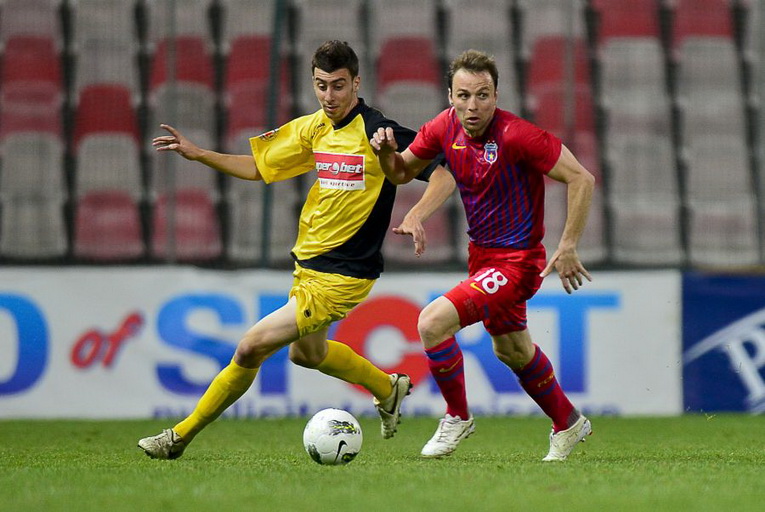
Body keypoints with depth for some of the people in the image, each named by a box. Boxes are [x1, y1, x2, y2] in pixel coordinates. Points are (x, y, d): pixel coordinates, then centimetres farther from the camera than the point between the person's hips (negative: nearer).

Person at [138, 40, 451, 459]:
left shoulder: (377, 131, -17)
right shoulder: (313, 129, 4)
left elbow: (440, 176, -19)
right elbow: (258, 166, 14)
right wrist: (198, 154, 3)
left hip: (341, 276, -9)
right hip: (309, 263, 9)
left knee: (251, 347, -12)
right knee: (306, 353, 30)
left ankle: (182, 435, 2)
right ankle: (388, 389, 53)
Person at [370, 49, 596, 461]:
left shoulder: (516, 135, -25)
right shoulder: (444, 127, -6)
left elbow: (581, 179, -22)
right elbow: (402, 172, 10)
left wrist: (567, 248, -24)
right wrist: (386, 153, -13)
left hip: (516, 260, -8)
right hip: (482, 254, 8)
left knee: (432, 323, -20)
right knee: (511, 351, 26)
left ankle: (457, 416, 2)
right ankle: (568, 424, 48)